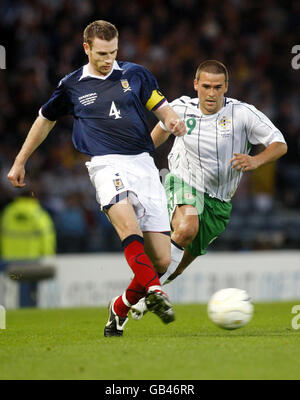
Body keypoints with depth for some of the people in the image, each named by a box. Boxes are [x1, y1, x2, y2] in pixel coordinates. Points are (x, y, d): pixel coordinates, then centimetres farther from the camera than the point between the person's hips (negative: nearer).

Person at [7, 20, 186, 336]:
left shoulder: (135, 74, 13)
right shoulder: (71, 85, 11)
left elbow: (162, 108, 19)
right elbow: (45, 120, 25)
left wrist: (173, 121, -6)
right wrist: (20, 162, 30)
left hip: (144, 164, 2)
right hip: (107, 164, -2)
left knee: (161, 260, -4)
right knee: (128, 224, -37)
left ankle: (120, 308, 17)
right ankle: (154, 292, -42)